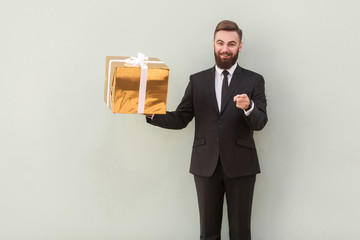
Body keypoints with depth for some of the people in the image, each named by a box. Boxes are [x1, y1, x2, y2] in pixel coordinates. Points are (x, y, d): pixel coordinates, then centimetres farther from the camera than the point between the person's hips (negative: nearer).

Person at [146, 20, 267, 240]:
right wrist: (152, 114, -13)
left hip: (240, 165, -1)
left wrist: (249, 107, -29)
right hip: (206, 165, 2)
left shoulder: (254, 81, 2)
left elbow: (260, 123, -7)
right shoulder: (197, 81, 8)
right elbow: (180, 119, 5)